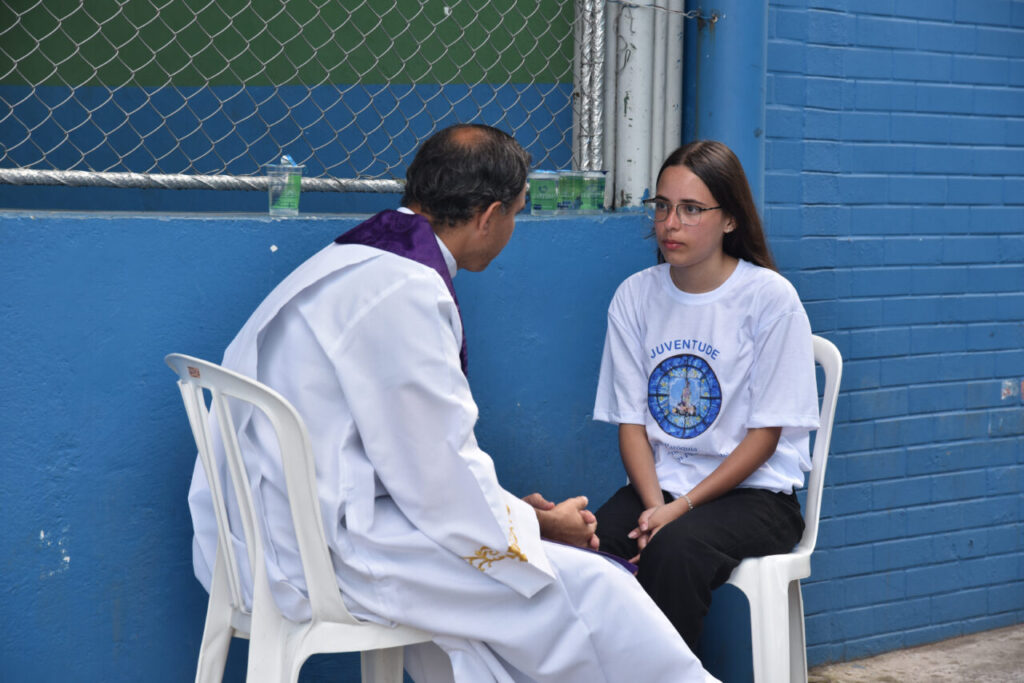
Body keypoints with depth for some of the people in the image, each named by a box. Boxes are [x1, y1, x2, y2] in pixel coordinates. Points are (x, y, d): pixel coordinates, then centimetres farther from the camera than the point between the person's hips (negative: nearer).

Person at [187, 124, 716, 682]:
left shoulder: (354, 261, 12)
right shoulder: (403, 293, -19)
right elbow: (442, 485, -16)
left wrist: (516, 511, 13)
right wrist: (541, 524, 0)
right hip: (324, 557, -10)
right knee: (586, 588, -10)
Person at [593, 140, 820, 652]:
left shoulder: (770, 298, -6)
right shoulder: (634, 296, 6)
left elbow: (765, 434, -7)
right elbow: (632, 421, 5)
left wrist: (684, 506, -16)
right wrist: (654, 506, -13)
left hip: (755, 491, -3)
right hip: (657, 485, 3)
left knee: (676, 548, -34)